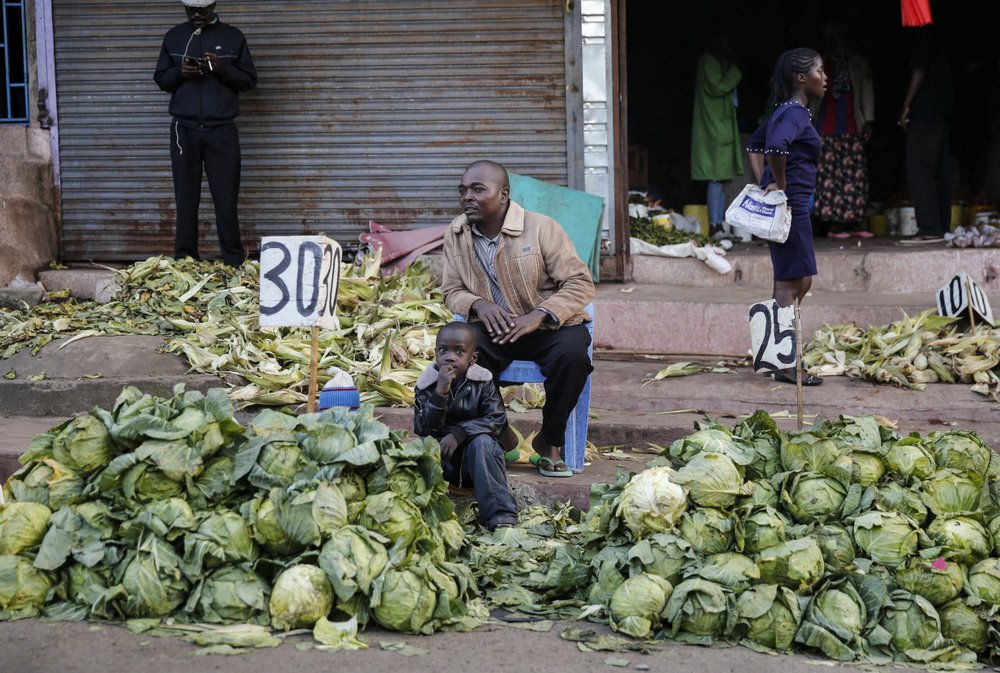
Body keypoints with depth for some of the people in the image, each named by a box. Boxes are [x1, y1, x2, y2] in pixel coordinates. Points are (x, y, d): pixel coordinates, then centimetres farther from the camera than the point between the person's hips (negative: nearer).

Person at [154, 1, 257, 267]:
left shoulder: (233, 37, 4)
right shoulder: (173, 36, 10)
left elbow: (250, 79, 4)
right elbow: (160, 78, 12)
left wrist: (223, 69, -14)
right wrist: (179, 72, -9)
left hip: (222, 131, -2)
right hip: (184, 130, 2)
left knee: (226, 198, -3)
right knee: (186, 197, 2)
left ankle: (234, 262, 3)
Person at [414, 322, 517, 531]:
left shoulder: (482, 382, -5)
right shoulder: (426, 384, -4)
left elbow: (496, 420, -13)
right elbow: (422, 429, -13)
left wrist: (458, 434, -24)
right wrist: (440, 394, -26)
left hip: (474, 459, -1)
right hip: (441, 460, 1)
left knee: (481, 442, -32)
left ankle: (500, 514, -38)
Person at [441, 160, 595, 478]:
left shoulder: (541, 228, -11)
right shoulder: (455, 234, 2)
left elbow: (581, 283, -12)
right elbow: (451, 291, 9)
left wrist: (539, 316, -25)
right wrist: (478, 304, -15)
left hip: (548, 325, -2)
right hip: (492, 327, 2)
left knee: (571, 353, -35)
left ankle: (549, 441, -10)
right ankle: (499, 433, -9)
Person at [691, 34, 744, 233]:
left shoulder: (717, 62, 21)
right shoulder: (708, 62, -8)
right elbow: (716, 87, -17)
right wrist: (734, 74, -8)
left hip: (722, 128, 10)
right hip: (715, 128, -10)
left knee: (721, 178, 8)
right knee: (717, 177, -12)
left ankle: (719, 223, 10)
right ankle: (715, 224, -13)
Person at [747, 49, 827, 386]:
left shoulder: (787, 111, 15)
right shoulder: (795, 113, -16)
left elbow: (754, 144, 27)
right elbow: (776, 146, -36)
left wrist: (764, 183, 18)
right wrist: (780, 184, -22)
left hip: (784, 205, 10)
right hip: (790, 206, -10)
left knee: (797, 281, 16)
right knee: (791, 282, -5)